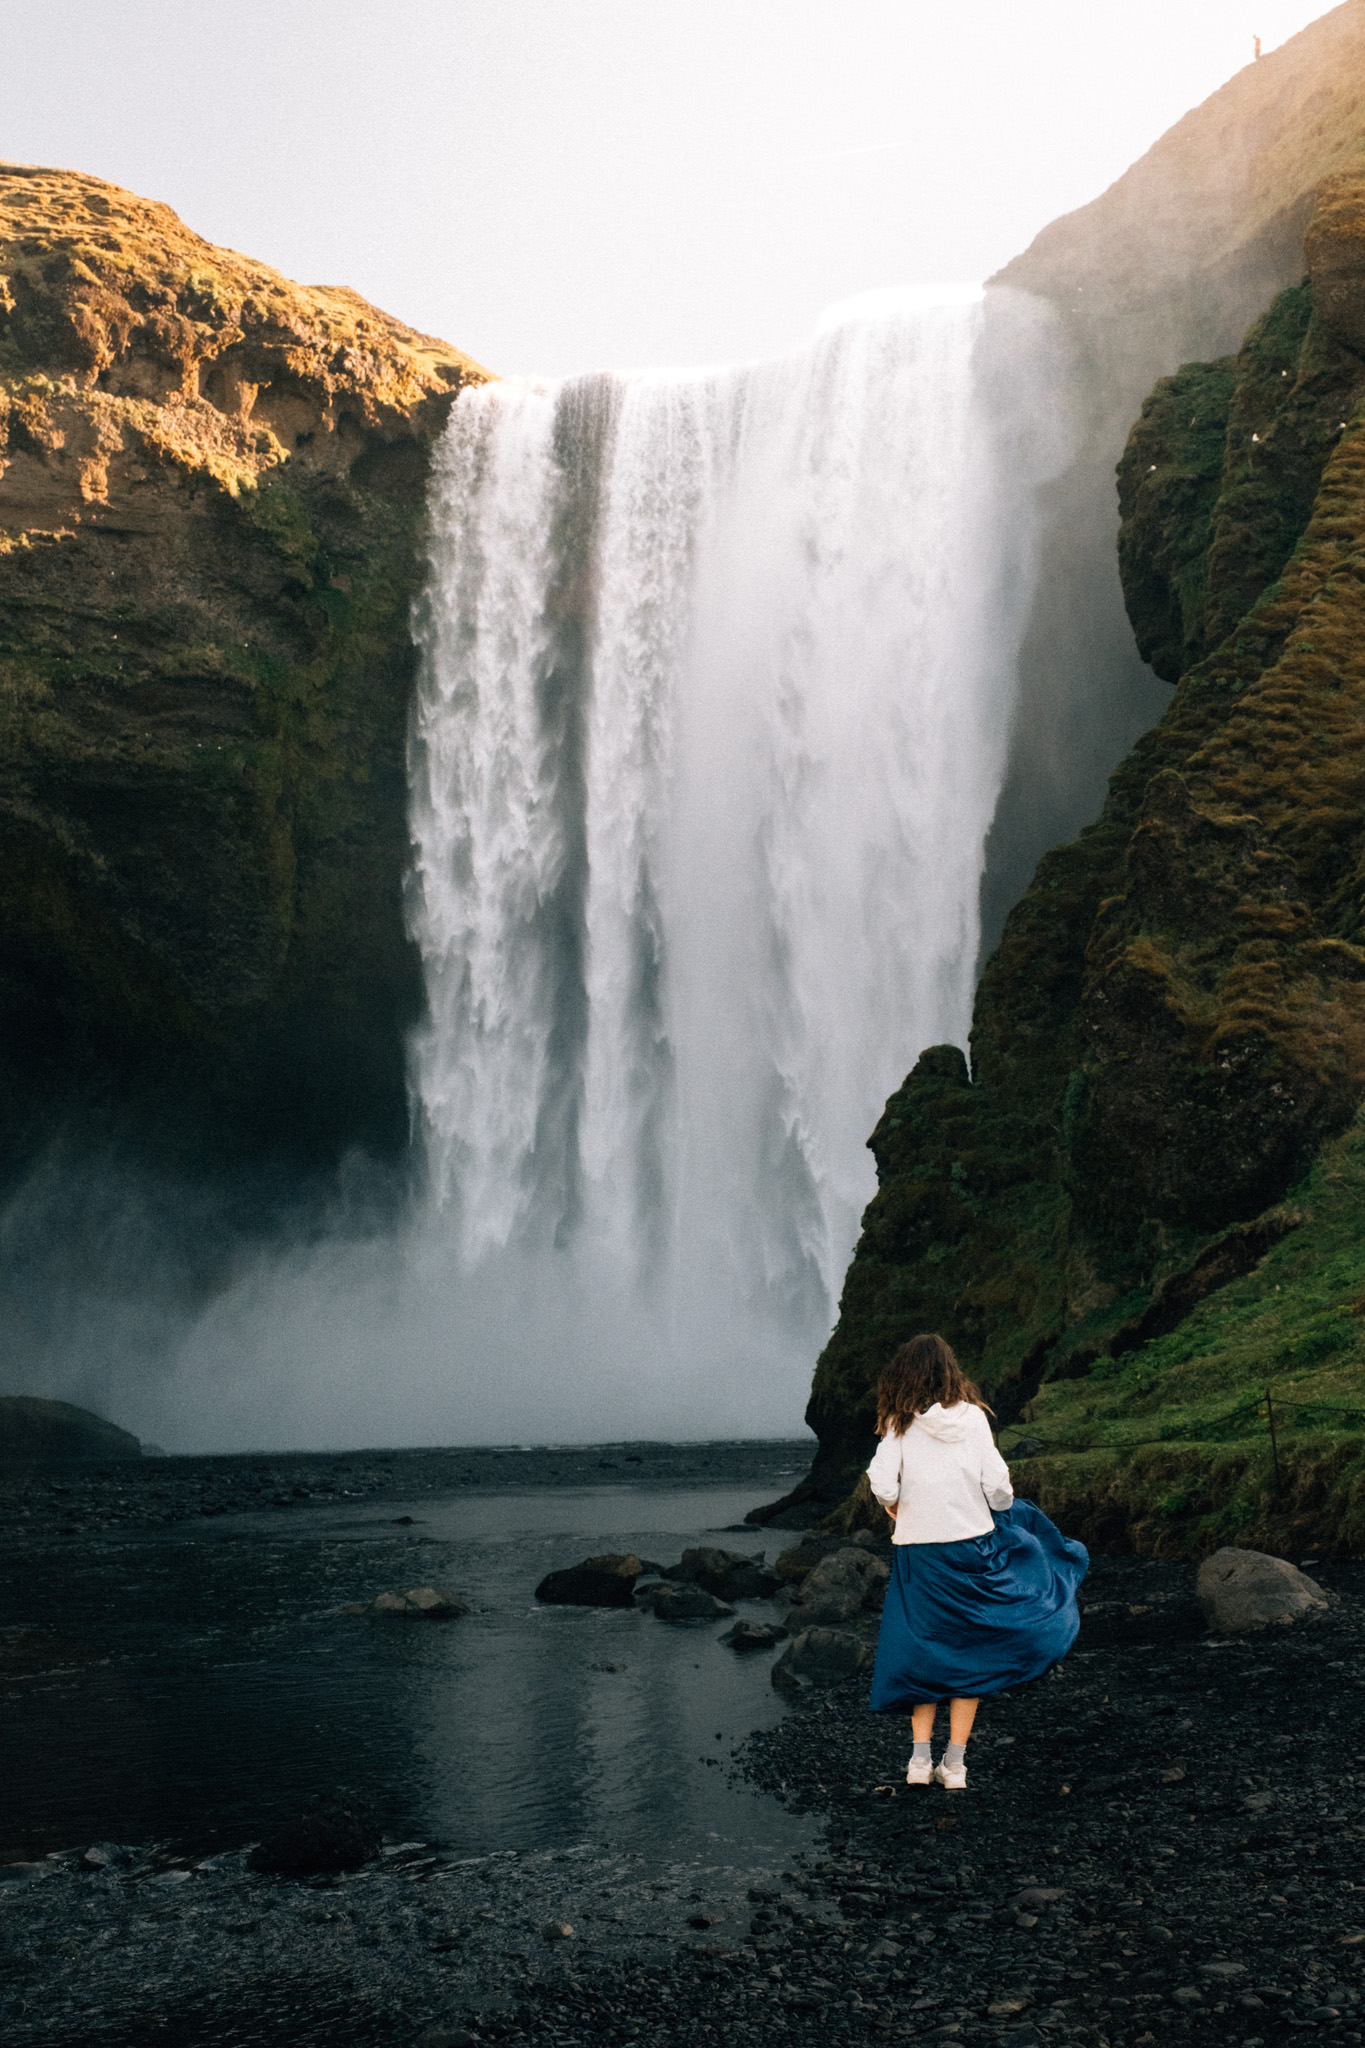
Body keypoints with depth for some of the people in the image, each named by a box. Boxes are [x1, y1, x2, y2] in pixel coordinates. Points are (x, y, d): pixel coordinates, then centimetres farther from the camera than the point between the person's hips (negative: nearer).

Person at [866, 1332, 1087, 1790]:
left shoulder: (901, 1424, -6)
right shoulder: (973, 1417, -3)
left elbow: (882, 1483, -15)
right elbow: (997, 1484, -5)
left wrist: (896, 1508, 5)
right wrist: (1001, 1513, 15)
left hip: (920, 1552, -1)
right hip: (973, 1544, 1)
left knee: (922, 1650, 12)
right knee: (967, 1654, 10)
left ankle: (921, 1757, 8)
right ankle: (954, 1763, 9)